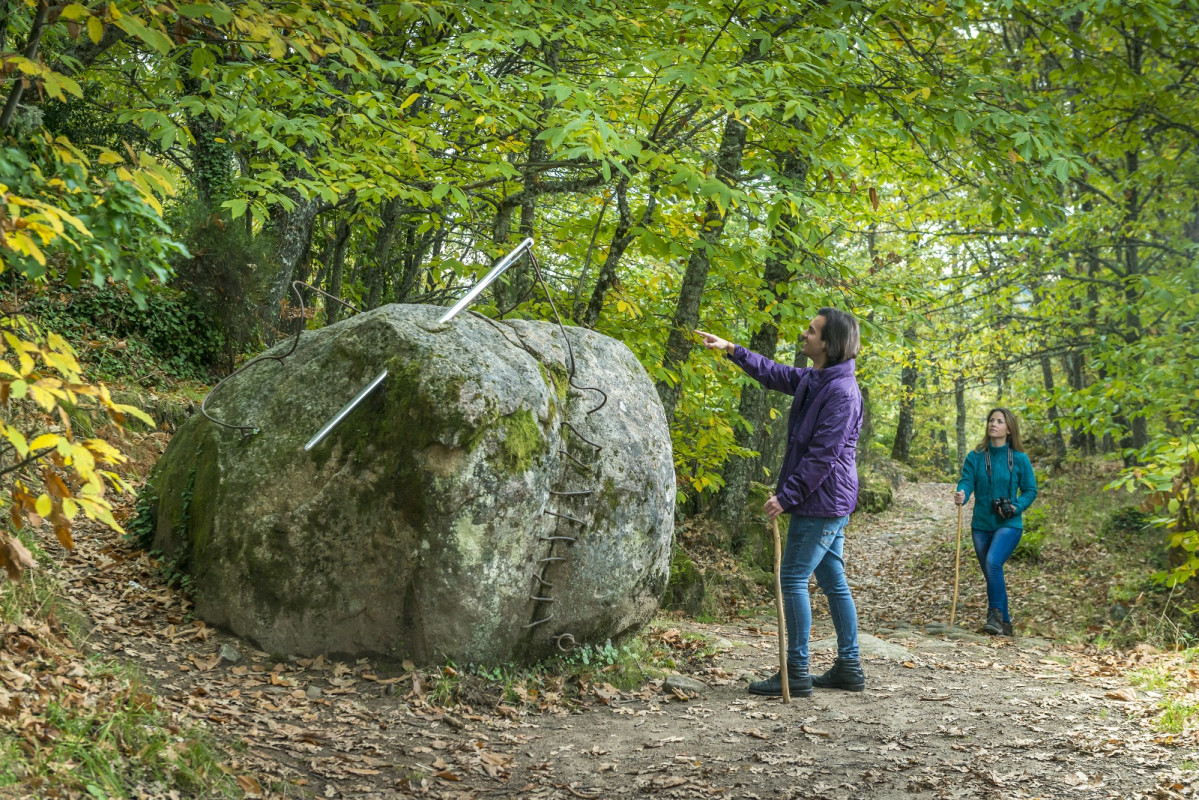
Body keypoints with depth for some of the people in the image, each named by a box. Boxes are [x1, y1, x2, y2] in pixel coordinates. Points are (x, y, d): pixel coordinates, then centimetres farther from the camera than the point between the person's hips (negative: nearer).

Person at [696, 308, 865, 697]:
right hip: (829, 503, 10)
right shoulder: (813, 379, 10)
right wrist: (732, 350, 24)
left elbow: (822, 455, -23)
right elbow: (774, 374, 28)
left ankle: (796, 673, -3)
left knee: (793, 579, -7)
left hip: (823, 501, -10)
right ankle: (849, 667, 19)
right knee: (833, 581, 13)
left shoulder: (841, 392, -21)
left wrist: (786, 496, -21)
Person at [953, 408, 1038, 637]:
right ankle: (1004, 624, 23)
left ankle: (996, 615, -17)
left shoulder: (1019, 459, -4)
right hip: (981, 524, 4)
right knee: (992, 574, 10)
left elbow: (1030, 490, 2)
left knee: (993, 562, -27)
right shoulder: (975, 457, 1)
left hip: (1009, 525, -4)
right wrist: (961, 494, -31)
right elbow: (967, 481, -8)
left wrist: (1017, 507, -16)